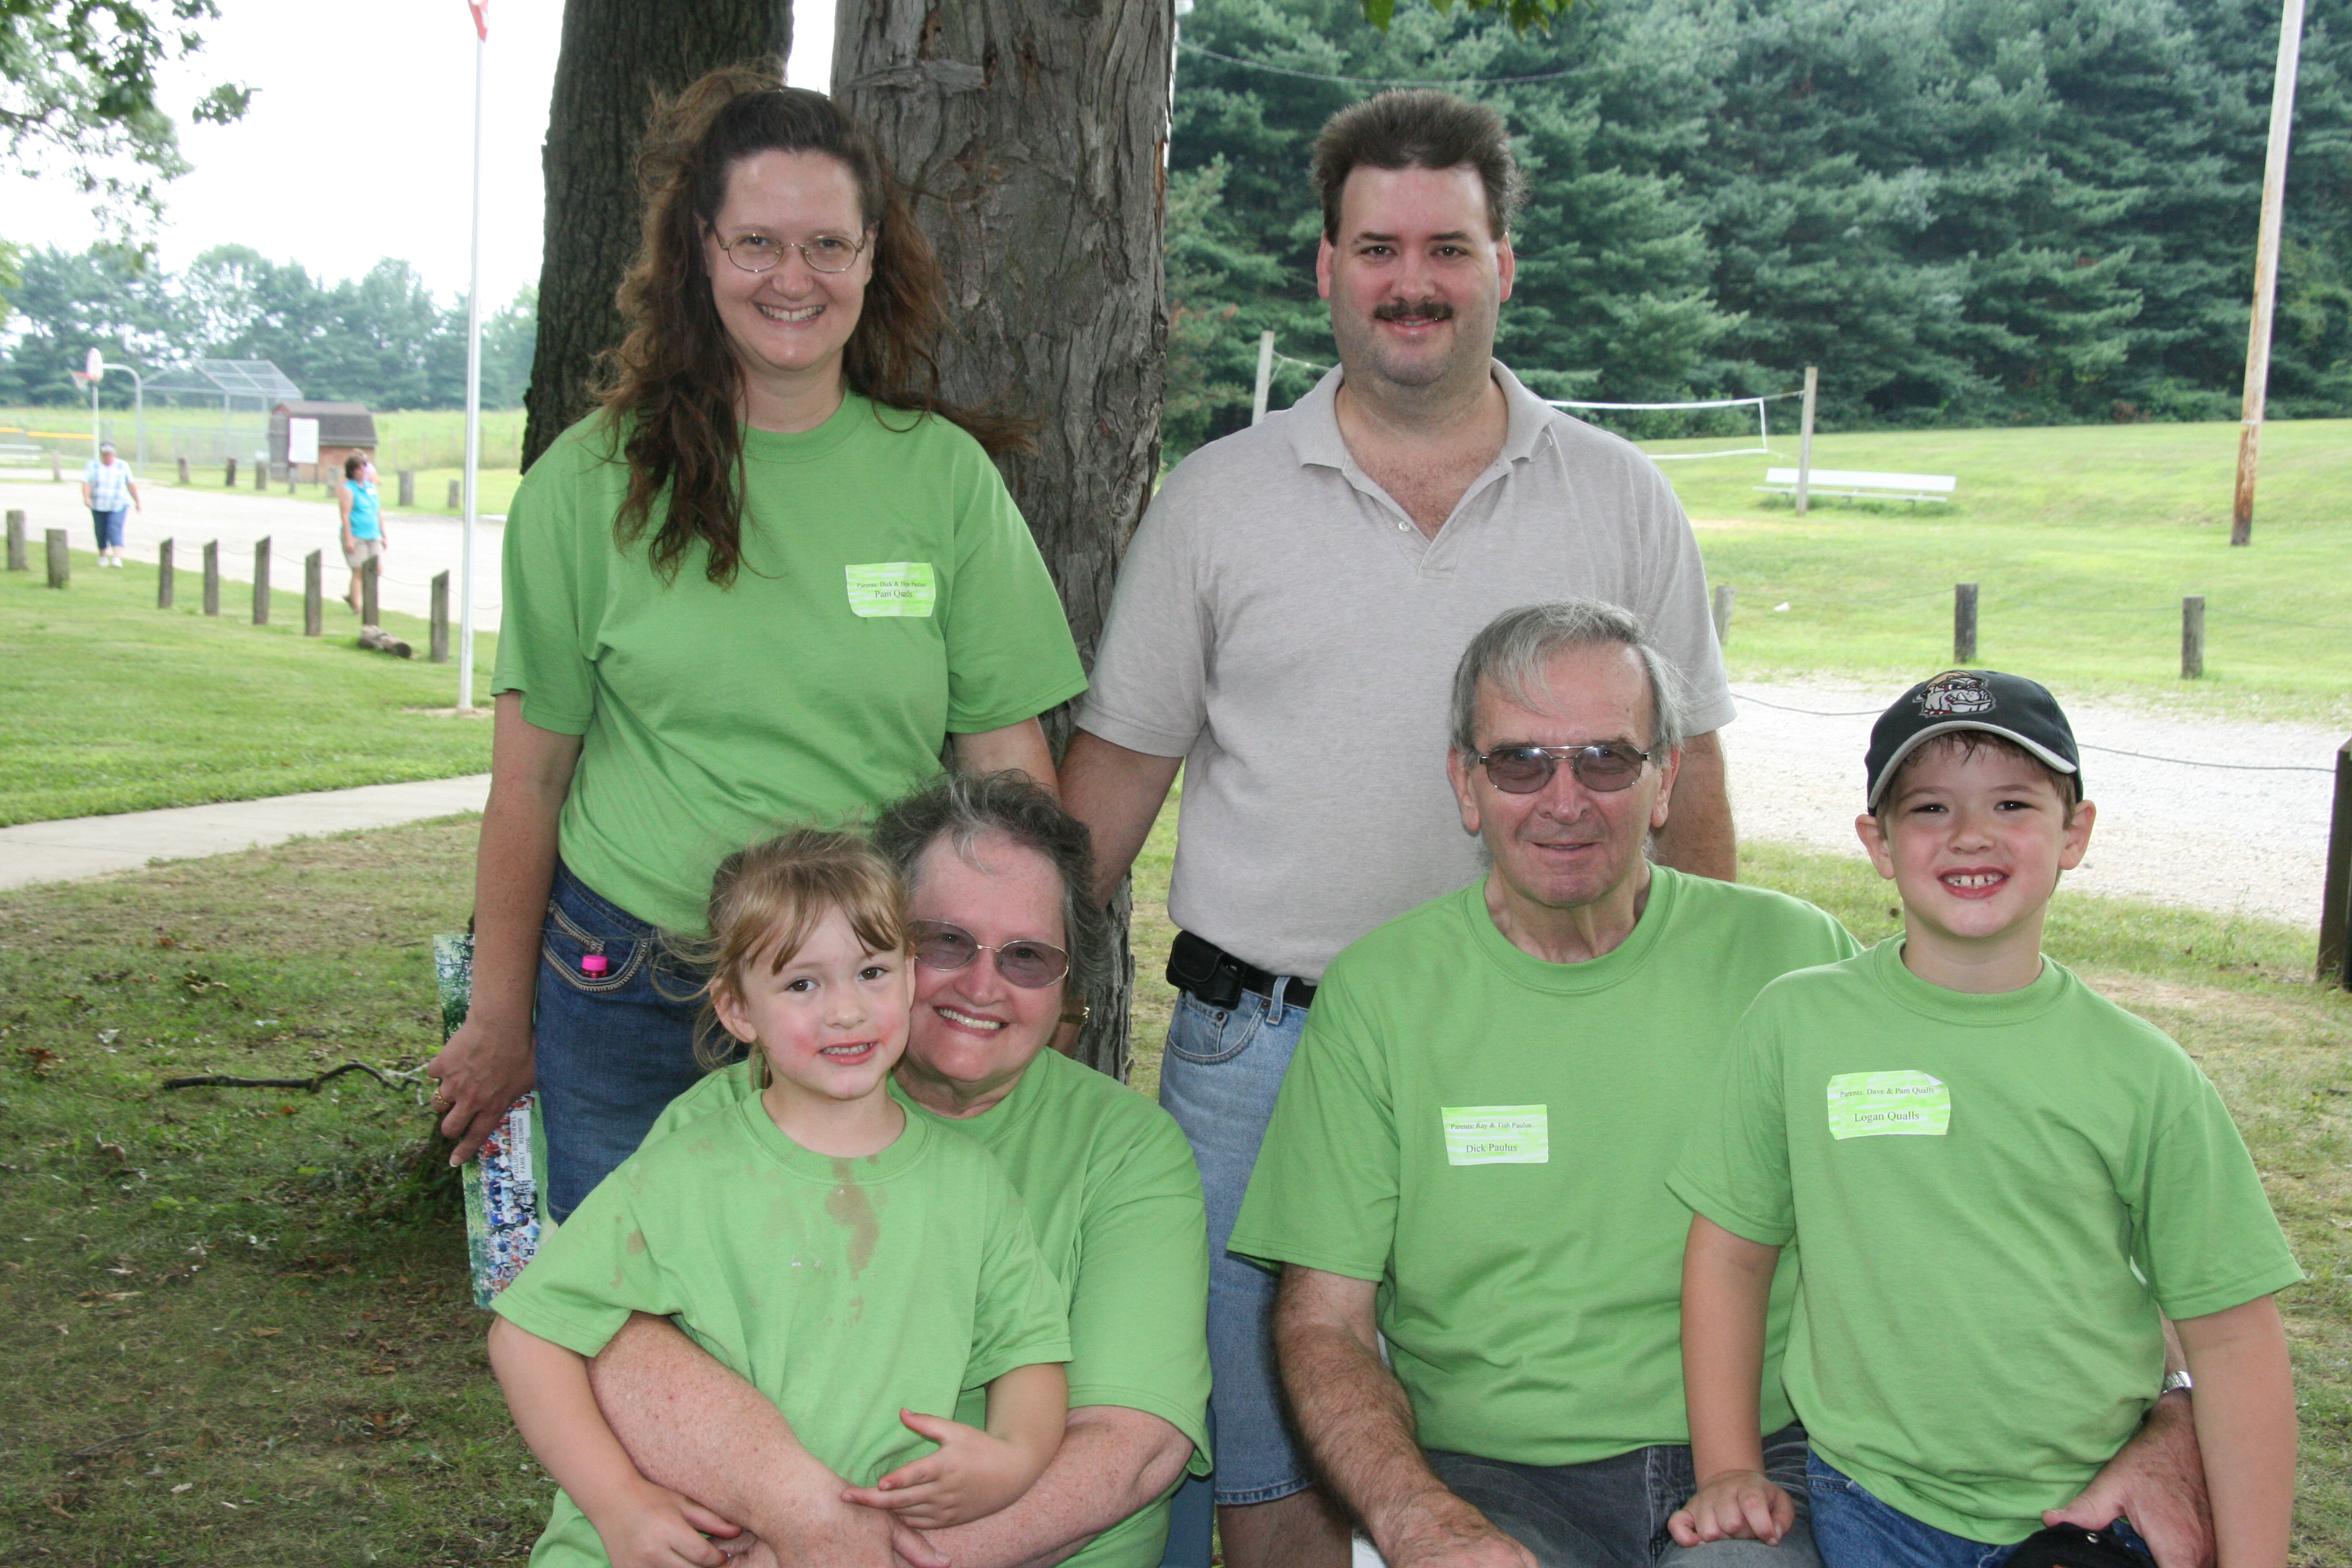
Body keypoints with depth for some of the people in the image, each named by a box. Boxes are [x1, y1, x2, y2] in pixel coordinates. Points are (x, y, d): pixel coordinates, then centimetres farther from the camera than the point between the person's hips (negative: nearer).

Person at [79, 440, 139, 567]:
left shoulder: (123, 466, 5)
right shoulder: (92, 466, 0)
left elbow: (131, 485, 10)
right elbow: (86, 482, -11)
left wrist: (138, 501, 11)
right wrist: (86, 497, -27)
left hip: (118, 506, -1)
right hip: (99, 506, 1)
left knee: (115, 530, -16)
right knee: (101, 532, 6)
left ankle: (117, 558, -26)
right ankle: (103, 556, 23)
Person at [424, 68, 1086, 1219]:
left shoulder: (945, 474, 0)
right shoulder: (593, 480, -2)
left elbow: (1008, 760, 2)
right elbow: (531, 775, 2)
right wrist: (498, 1018, 5)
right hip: (629, 992, 0)